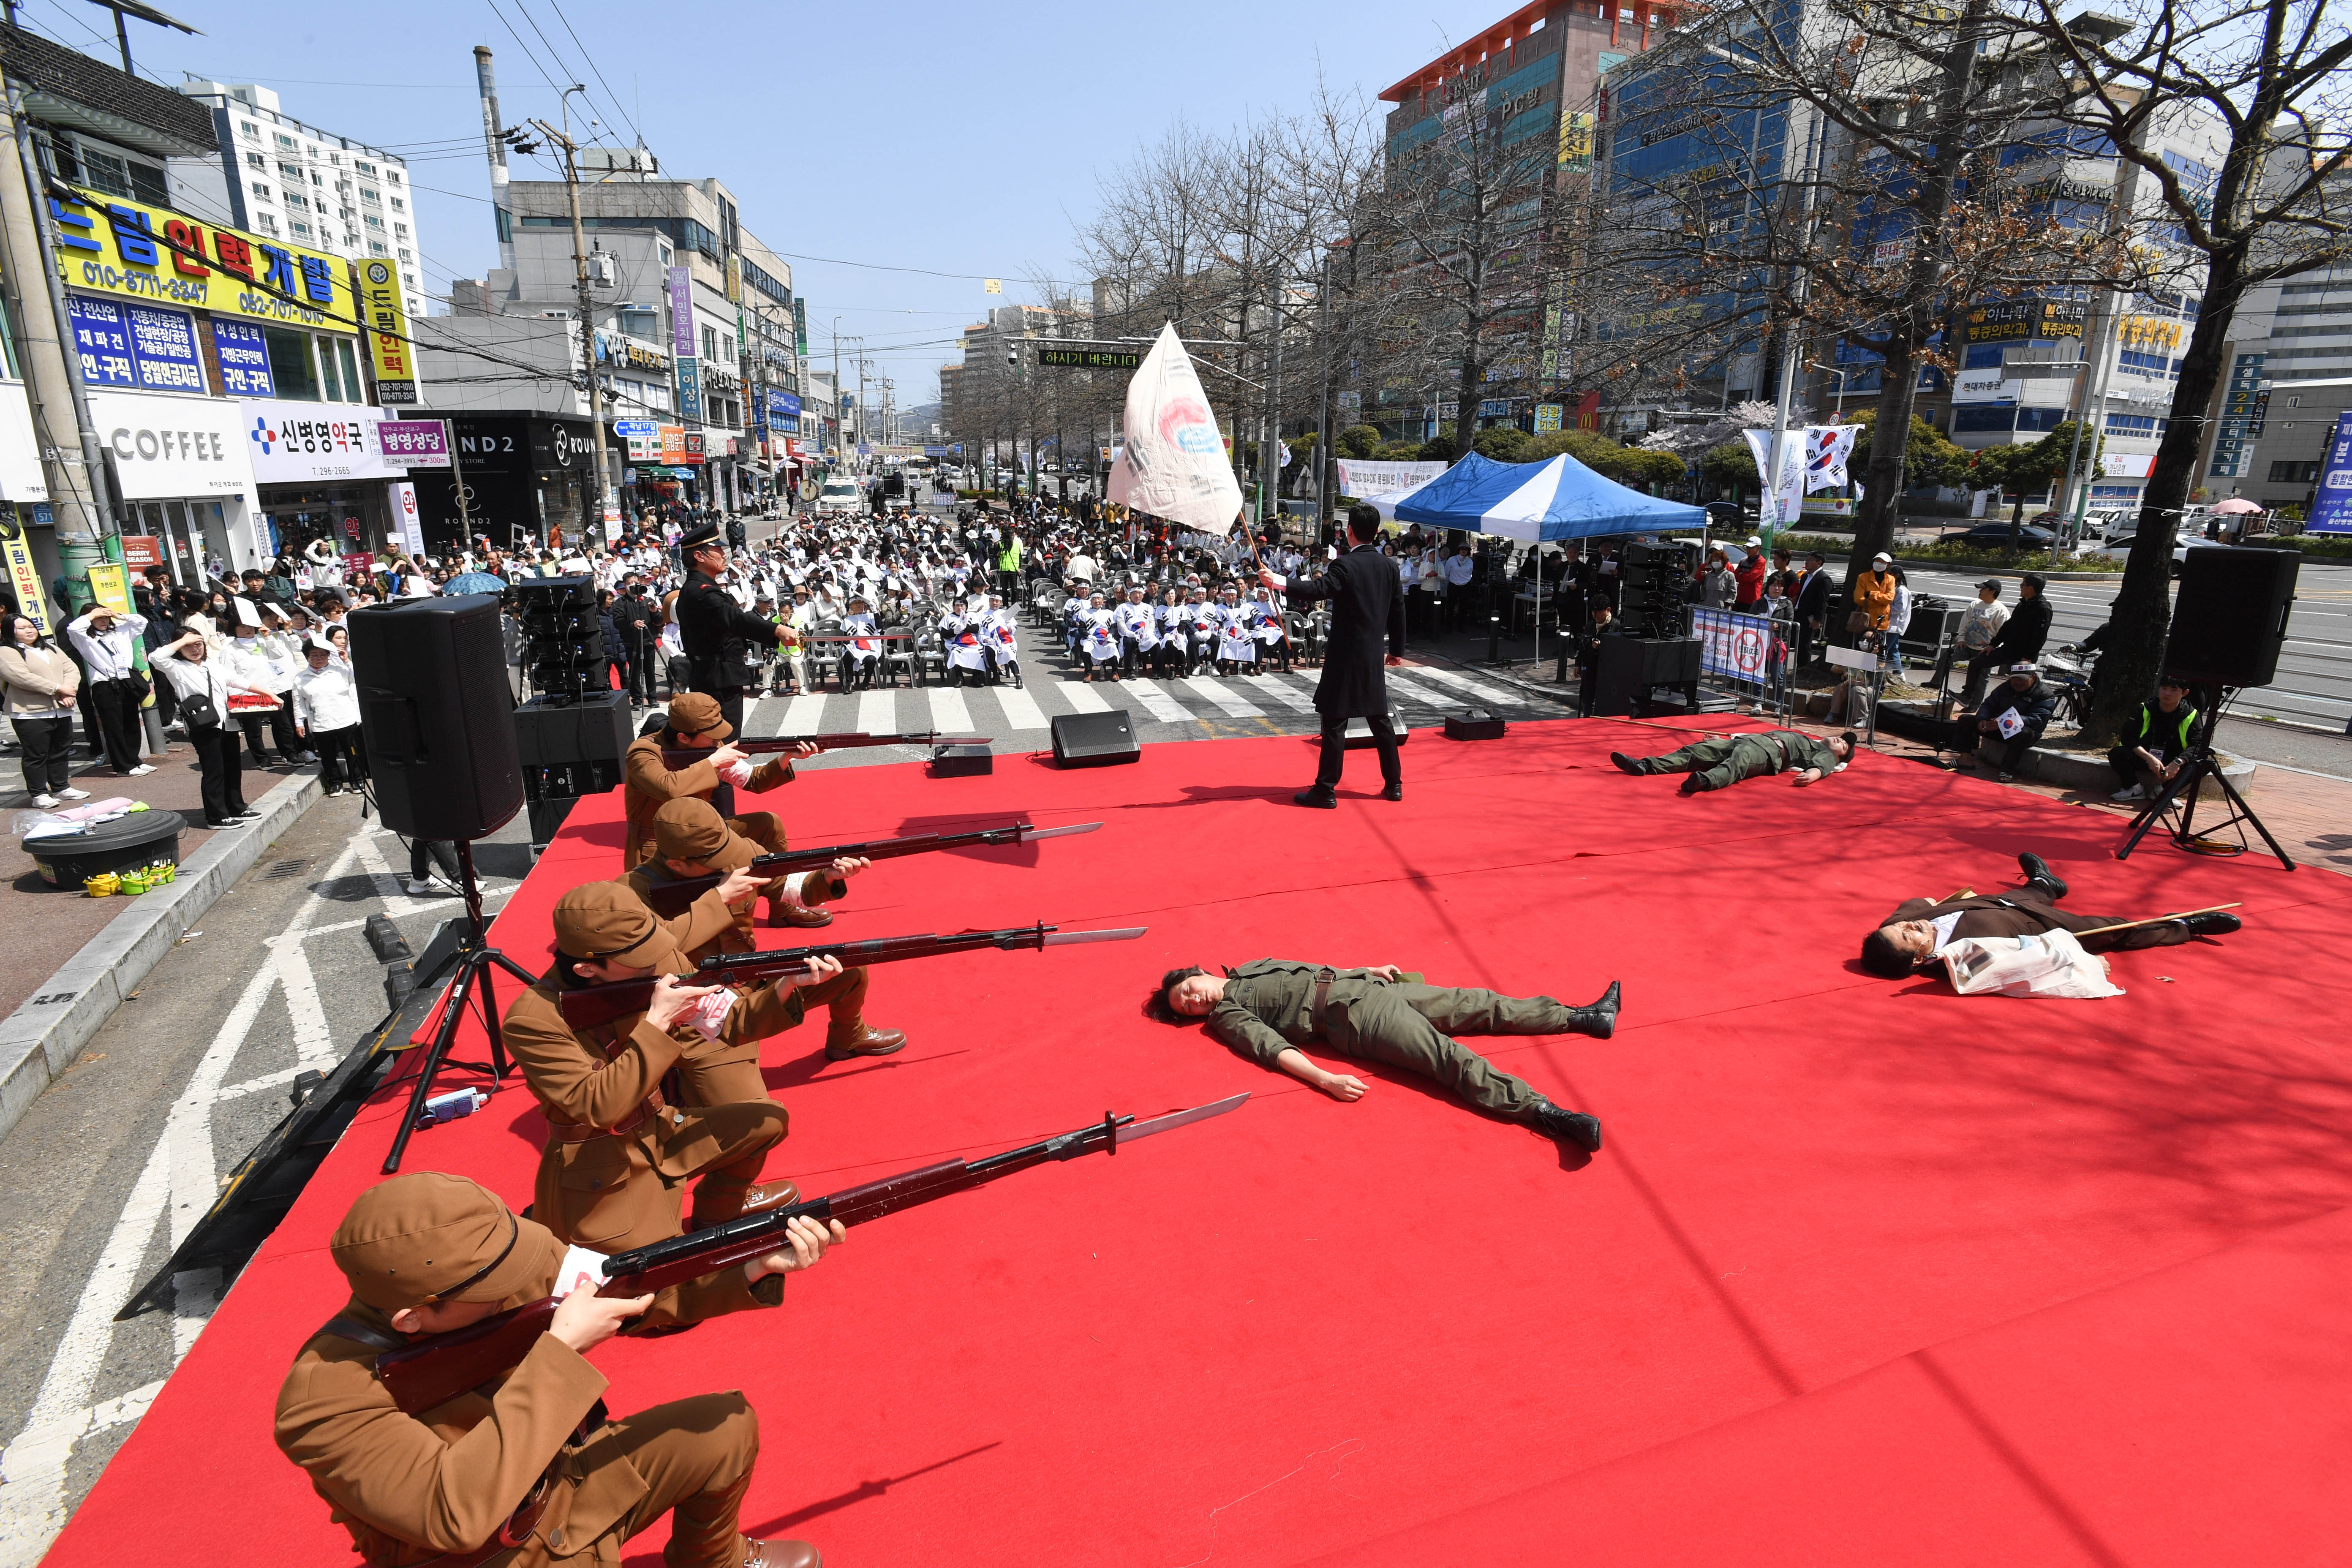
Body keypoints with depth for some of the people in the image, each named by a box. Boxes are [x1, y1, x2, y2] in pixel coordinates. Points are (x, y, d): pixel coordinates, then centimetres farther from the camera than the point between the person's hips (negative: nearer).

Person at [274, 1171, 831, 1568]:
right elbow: (455, 1515, -39)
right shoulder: (324, 1399, -29)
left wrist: (754, 1267, -23)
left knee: (726, 1425, 2)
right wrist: (559, 1351, -37)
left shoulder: (488, 1280, -16)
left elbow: (637, 1291, -8)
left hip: (565, 1486, 6)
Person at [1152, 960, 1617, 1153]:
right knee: (1450, 1057, -24)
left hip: (1365, 986, 7)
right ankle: (1540, 1111, -37)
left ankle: (1583, 1017, 10)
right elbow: (1274, 1049, -13)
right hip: (1355, 1019, -7)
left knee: (1478, 1005, 4)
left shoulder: (1253, 967, 24)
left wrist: (1370, 968, 21)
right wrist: (1323, 1079, -27)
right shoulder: (1226, 1016, 3)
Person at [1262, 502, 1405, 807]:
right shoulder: (1387, 566, 8)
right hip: (1375, 657, 7)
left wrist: (1277, 582, -33)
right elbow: (1398, 611, 14)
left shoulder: (1346, 564, -14)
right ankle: (1393, 784, 22)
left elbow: (1317, 590, -31)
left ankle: (1326, 790, -1)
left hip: (1346, 656, -7)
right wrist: (1397, 650, 23)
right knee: (1379, 719, 15)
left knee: (1335, 721, -3)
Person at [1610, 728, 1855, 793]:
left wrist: (1810, 776, -29)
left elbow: (1821, 767, -4)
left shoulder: (1827, 756, 20)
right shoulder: (1805, 739, 43)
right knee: (1698, 750, -16)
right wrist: (1727, 739, 35)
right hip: (1750, 740, 7)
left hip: (1770, 753, -7)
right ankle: (1645, 765, -32)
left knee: (1739, 760, -41)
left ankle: (1705, 781, -71)